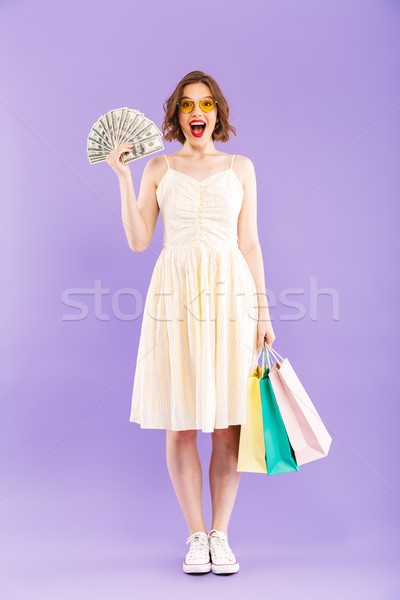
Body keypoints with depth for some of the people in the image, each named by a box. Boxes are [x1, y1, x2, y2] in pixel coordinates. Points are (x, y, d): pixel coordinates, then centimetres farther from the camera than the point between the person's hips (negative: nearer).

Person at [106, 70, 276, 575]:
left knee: (228, 420, 0)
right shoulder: (158, 167, 11)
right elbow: (138, 241, 4)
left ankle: (221, 534, 14)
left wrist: (262, 312, 3)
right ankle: (196, 536, 15)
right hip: (175, 295, 0)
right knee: (180, 423, 1)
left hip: (230, 293, 0)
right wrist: (122, 176, -1)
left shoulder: (240, 167, 11)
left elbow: (250, 244, 9)